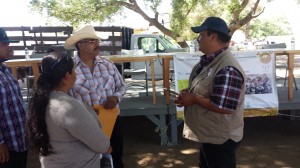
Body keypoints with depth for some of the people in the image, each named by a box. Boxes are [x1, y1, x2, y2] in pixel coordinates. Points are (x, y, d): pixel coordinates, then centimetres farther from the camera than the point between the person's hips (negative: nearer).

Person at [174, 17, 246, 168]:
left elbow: (224, 107, -34)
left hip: (220, 138, -10)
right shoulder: (208, 60, 3)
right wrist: (188, 92, -2)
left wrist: (194, 99, -23)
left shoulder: (227, 69, -30)